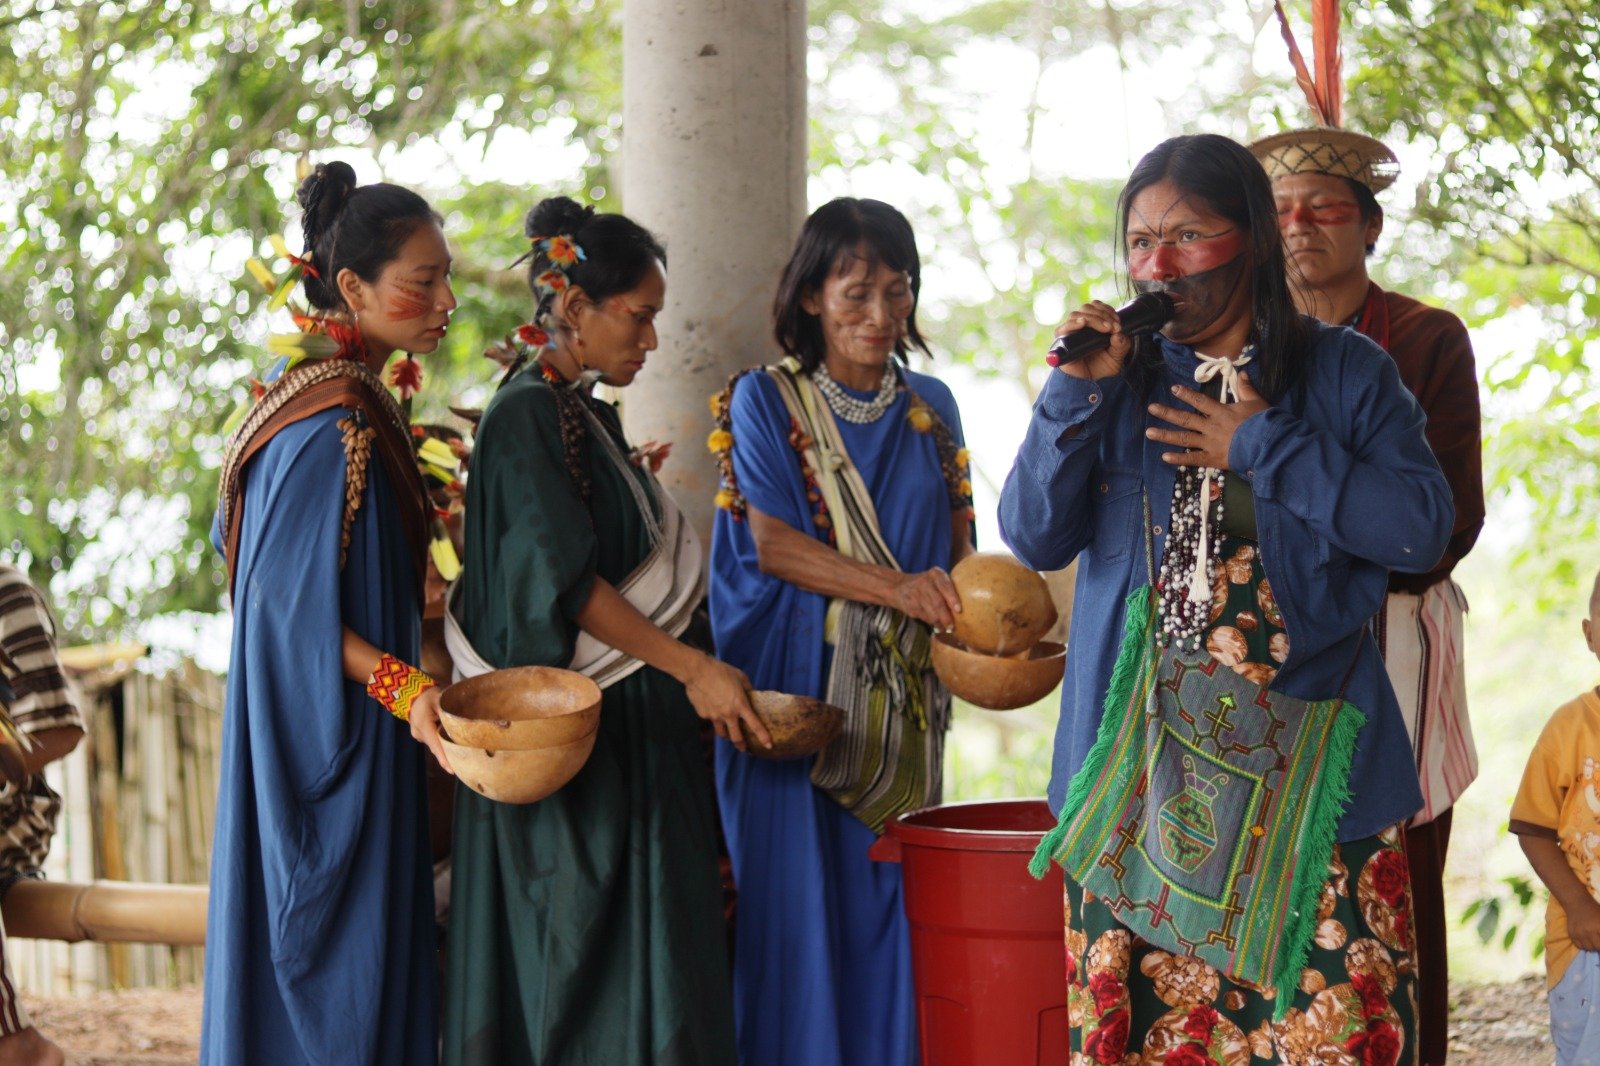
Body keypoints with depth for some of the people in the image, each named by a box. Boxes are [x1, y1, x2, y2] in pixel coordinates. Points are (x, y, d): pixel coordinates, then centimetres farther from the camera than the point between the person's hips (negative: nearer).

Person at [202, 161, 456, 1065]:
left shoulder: (327, 399, 9)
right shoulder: (338, 426, -21)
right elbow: (290, 600, -23)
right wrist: (402, 687, -29)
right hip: (332, 735, -10)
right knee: (340, 981, -3)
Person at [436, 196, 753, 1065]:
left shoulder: (590, 413, 15)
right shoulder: (525, 416, -13)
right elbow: (563, 578, -20)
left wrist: (694, 682, 17)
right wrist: (690, 667, -22)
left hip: (632, 740, 9)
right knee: (582, 964, -6)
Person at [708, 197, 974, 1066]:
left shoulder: (930, 407, 13)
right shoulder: (764, 401, 1)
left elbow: (956, 542, 16)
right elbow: (769, 540, -8)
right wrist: (893, 589, -20)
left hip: (904, 700, 4)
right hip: (796, 692, -4)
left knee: (892, 902, 3)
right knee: (799, 904, -5)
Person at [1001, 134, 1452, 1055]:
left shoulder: (1346, 373, 5)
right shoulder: (1122, 380, 12)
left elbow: (1422, 529, -6)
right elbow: (1035, 539, 3)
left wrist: (1261, 449, -8)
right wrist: (1077, 393, -8)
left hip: (1306, 766, -2)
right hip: (1143, 763, 2)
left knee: (1329, 1013, -7)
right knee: (1146, 1016, 0)